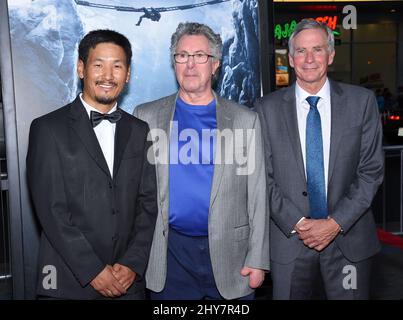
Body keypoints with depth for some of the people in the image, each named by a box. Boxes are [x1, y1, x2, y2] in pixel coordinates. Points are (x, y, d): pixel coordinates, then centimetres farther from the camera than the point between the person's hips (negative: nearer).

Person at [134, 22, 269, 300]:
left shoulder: (246, 119, 4)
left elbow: (257, 197, 2)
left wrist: (257, 260, -3)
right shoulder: (146, 116, 4)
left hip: (229, 254, 0)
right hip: (169, 254, 0)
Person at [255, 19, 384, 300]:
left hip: (349, 238, 1)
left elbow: (371, 170, -2)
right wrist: (297, 223, -11)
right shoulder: (267, 108, -1)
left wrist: (336, 223, -10)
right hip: (289, 238, 0)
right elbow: (264, 177, -2)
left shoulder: (362, 101, 0)